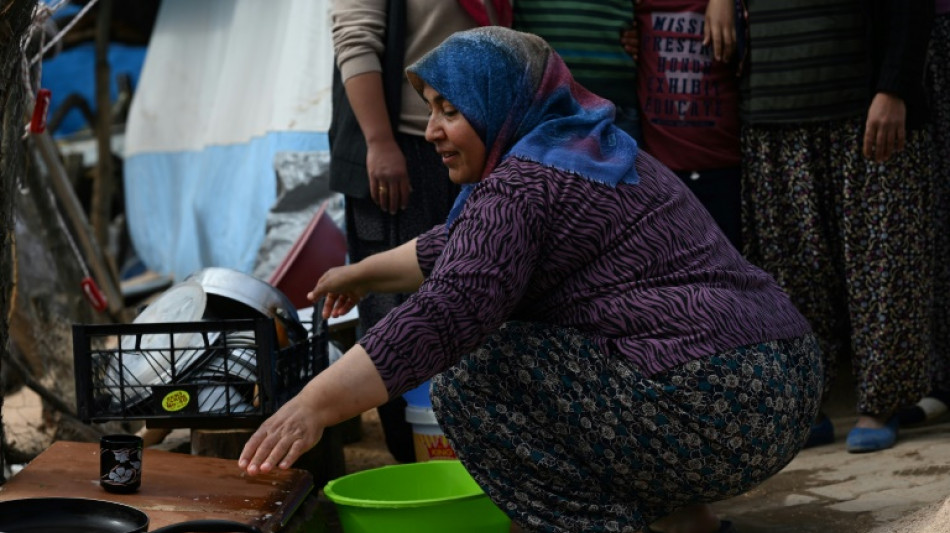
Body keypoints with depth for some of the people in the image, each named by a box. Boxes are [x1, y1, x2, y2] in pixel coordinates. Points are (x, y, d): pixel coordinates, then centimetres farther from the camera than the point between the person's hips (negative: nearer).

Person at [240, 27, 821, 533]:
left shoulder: (523, 189, -11)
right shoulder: (587, 153, 20)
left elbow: (446, 313, -22)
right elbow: (461, 250, 33)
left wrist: (317, 405, -24)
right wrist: (365, 272, 41)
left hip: (711, 413, -10)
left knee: (470, 374, -6)